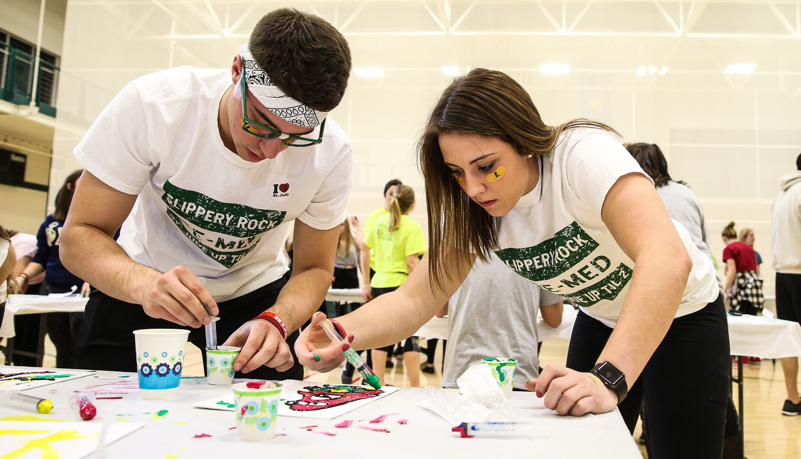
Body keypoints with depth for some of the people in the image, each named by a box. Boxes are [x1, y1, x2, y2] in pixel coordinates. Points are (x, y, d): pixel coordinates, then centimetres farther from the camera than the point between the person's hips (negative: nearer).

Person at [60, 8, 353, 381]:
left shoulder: (331, 154, -25)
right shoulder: (151, 104, -29)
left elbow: (314, 268, -13)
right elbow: (79, 237, -23)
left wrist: (275, 320, -35)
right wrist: (144, 282, -45)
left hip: (253, 290, 1)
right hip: (146, 279, 0)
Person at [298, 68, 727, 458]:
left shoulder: (583, 154, -33)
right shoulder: (471, 210, -15)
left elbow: (667, 260, -45)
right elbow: (415, 299, -17)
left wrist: (608, 378, -55)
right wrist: (344, 331, -36)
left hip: (682, 312, -4)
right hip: (601, 321, 4)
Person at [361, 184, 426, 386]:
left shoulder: (379, 221, 9)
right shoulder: (412, 227, -8)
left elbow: (365, 250, 13)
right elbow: (412, 261, -15)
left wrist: (367, 283, 19)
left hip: (378, 284, 5)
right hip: (401, 285, -5)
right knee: (411, 337, 4)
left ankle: (378, 385, 14)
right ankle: (415, 388, 6)